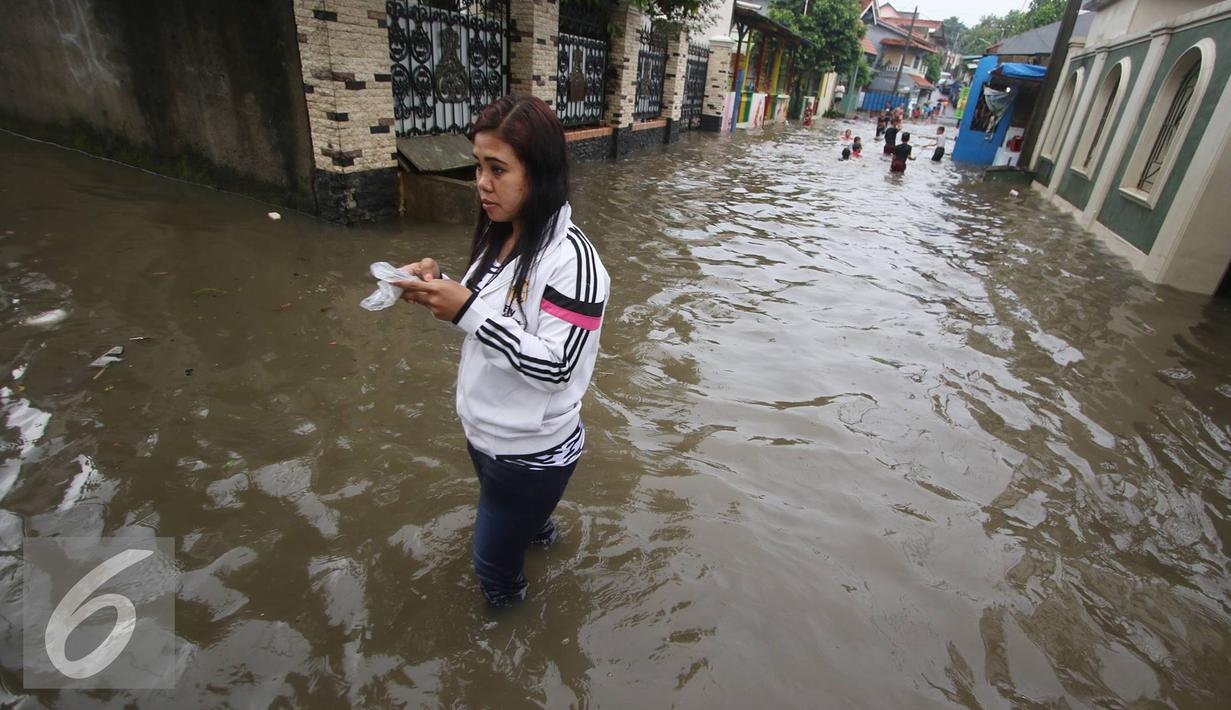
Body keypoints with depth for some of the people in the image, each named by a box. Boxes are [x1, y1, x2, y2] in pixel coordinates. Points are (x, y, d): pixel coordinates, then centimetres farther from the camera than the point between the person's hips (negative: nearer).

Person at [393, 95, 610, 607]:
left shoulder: (570, 257, -27)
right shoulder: (499, 236, -1)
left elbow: (555, 367, -30)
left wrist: (466, 309, -33)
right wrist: (439, 288, -9)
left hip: (532, 452, -8)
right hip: (484, 432, 8)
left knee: (493, 563, 15)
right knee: (515, 518, 35)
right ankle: (538, 526, 64)